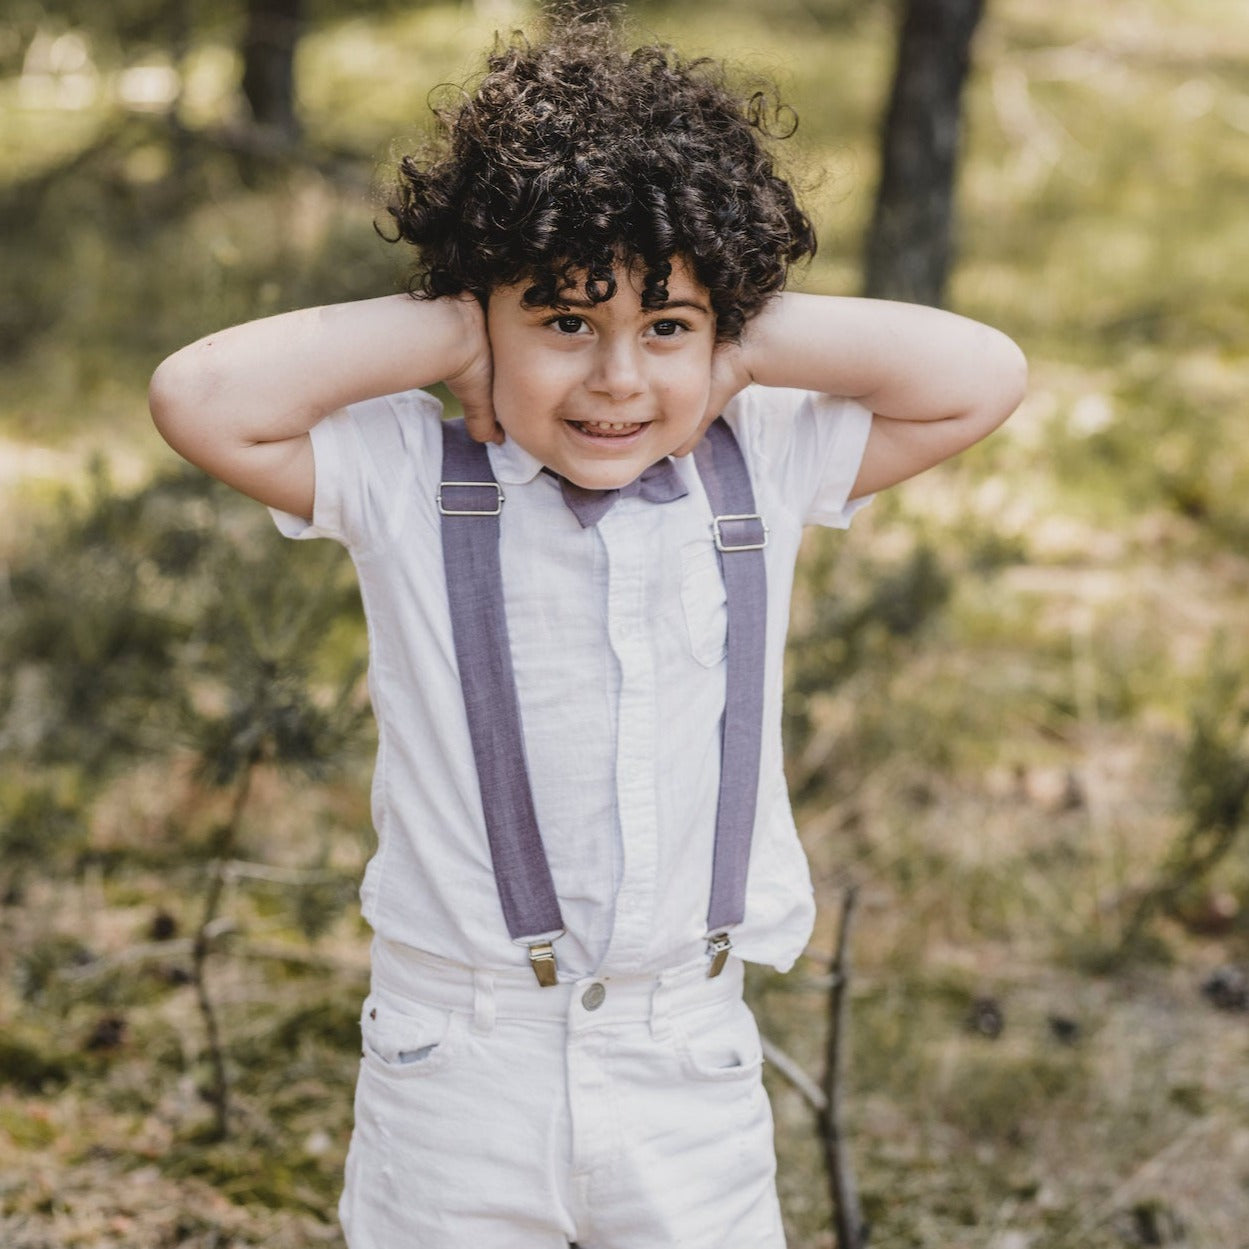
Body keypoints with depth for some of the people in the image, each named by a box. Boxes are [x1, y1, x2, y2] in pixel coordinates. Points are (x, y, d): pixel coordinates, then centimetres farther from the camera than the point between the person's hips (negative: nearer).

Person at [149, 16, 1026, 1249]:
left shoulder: (761, 474, 1)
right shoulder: (408, 484, -6)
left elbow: (983, 379, -4)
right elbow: (200, 398, -18)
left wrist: (747, 341, -8)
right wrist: (440, 335, -13)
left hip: (691, 1059, 2)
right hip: (456, 1064, -2)